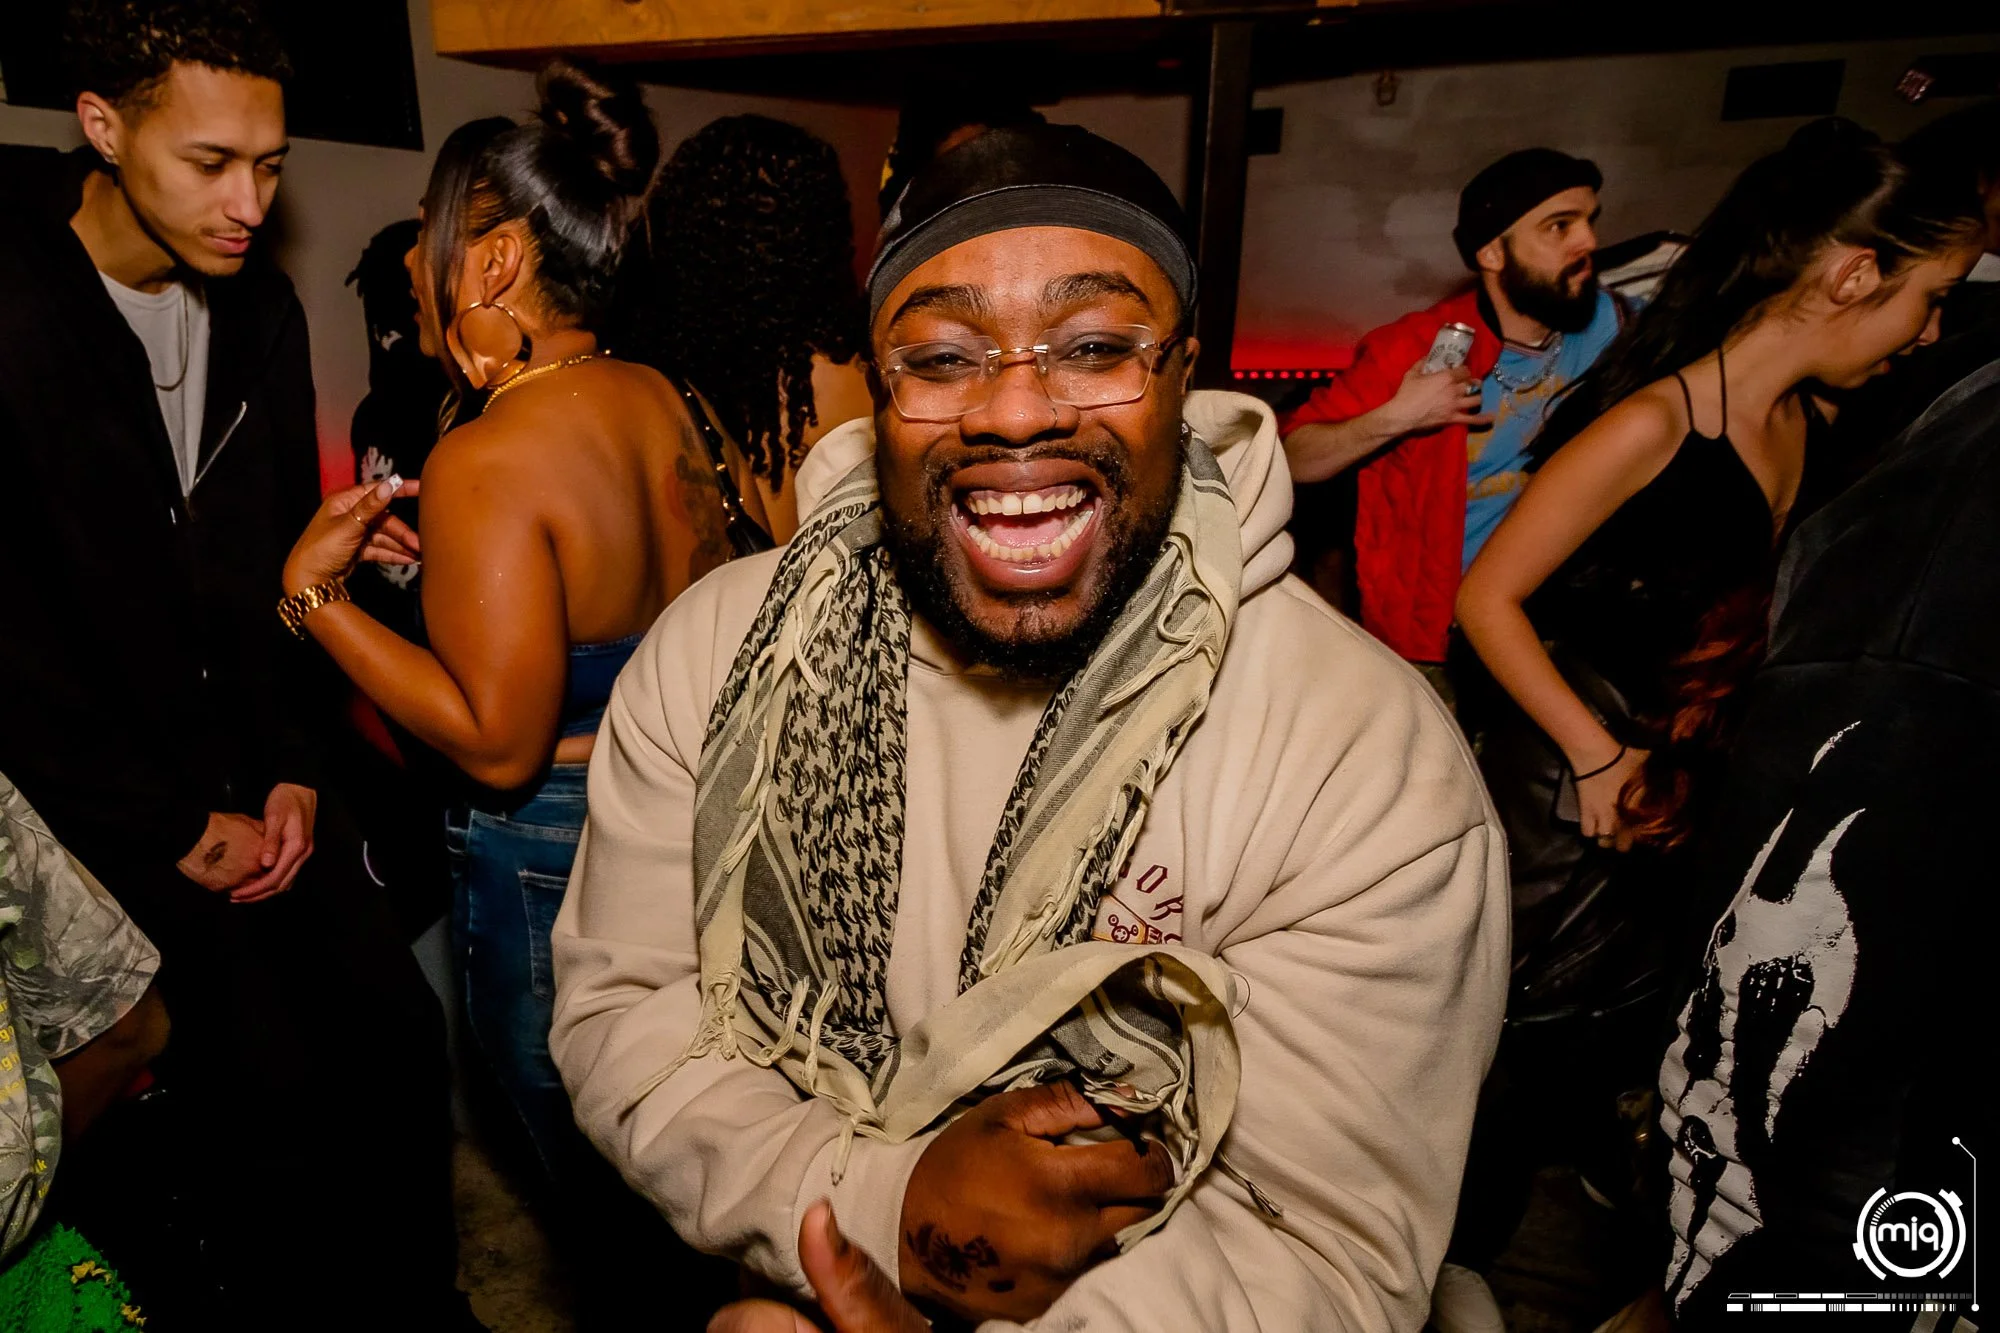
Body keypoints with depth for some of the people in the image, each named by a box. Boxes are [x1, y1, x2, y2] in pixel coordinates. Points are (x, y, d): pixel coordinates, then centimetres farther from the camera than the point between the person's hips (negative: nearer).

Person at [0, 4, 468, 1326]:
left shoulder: (263, 308, 4)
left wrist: (295, 768, 3)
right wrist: (176, 829, -10)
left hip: (258, 776, 5)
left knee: (402, 1030, 3)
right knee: (274, 1097, -9)